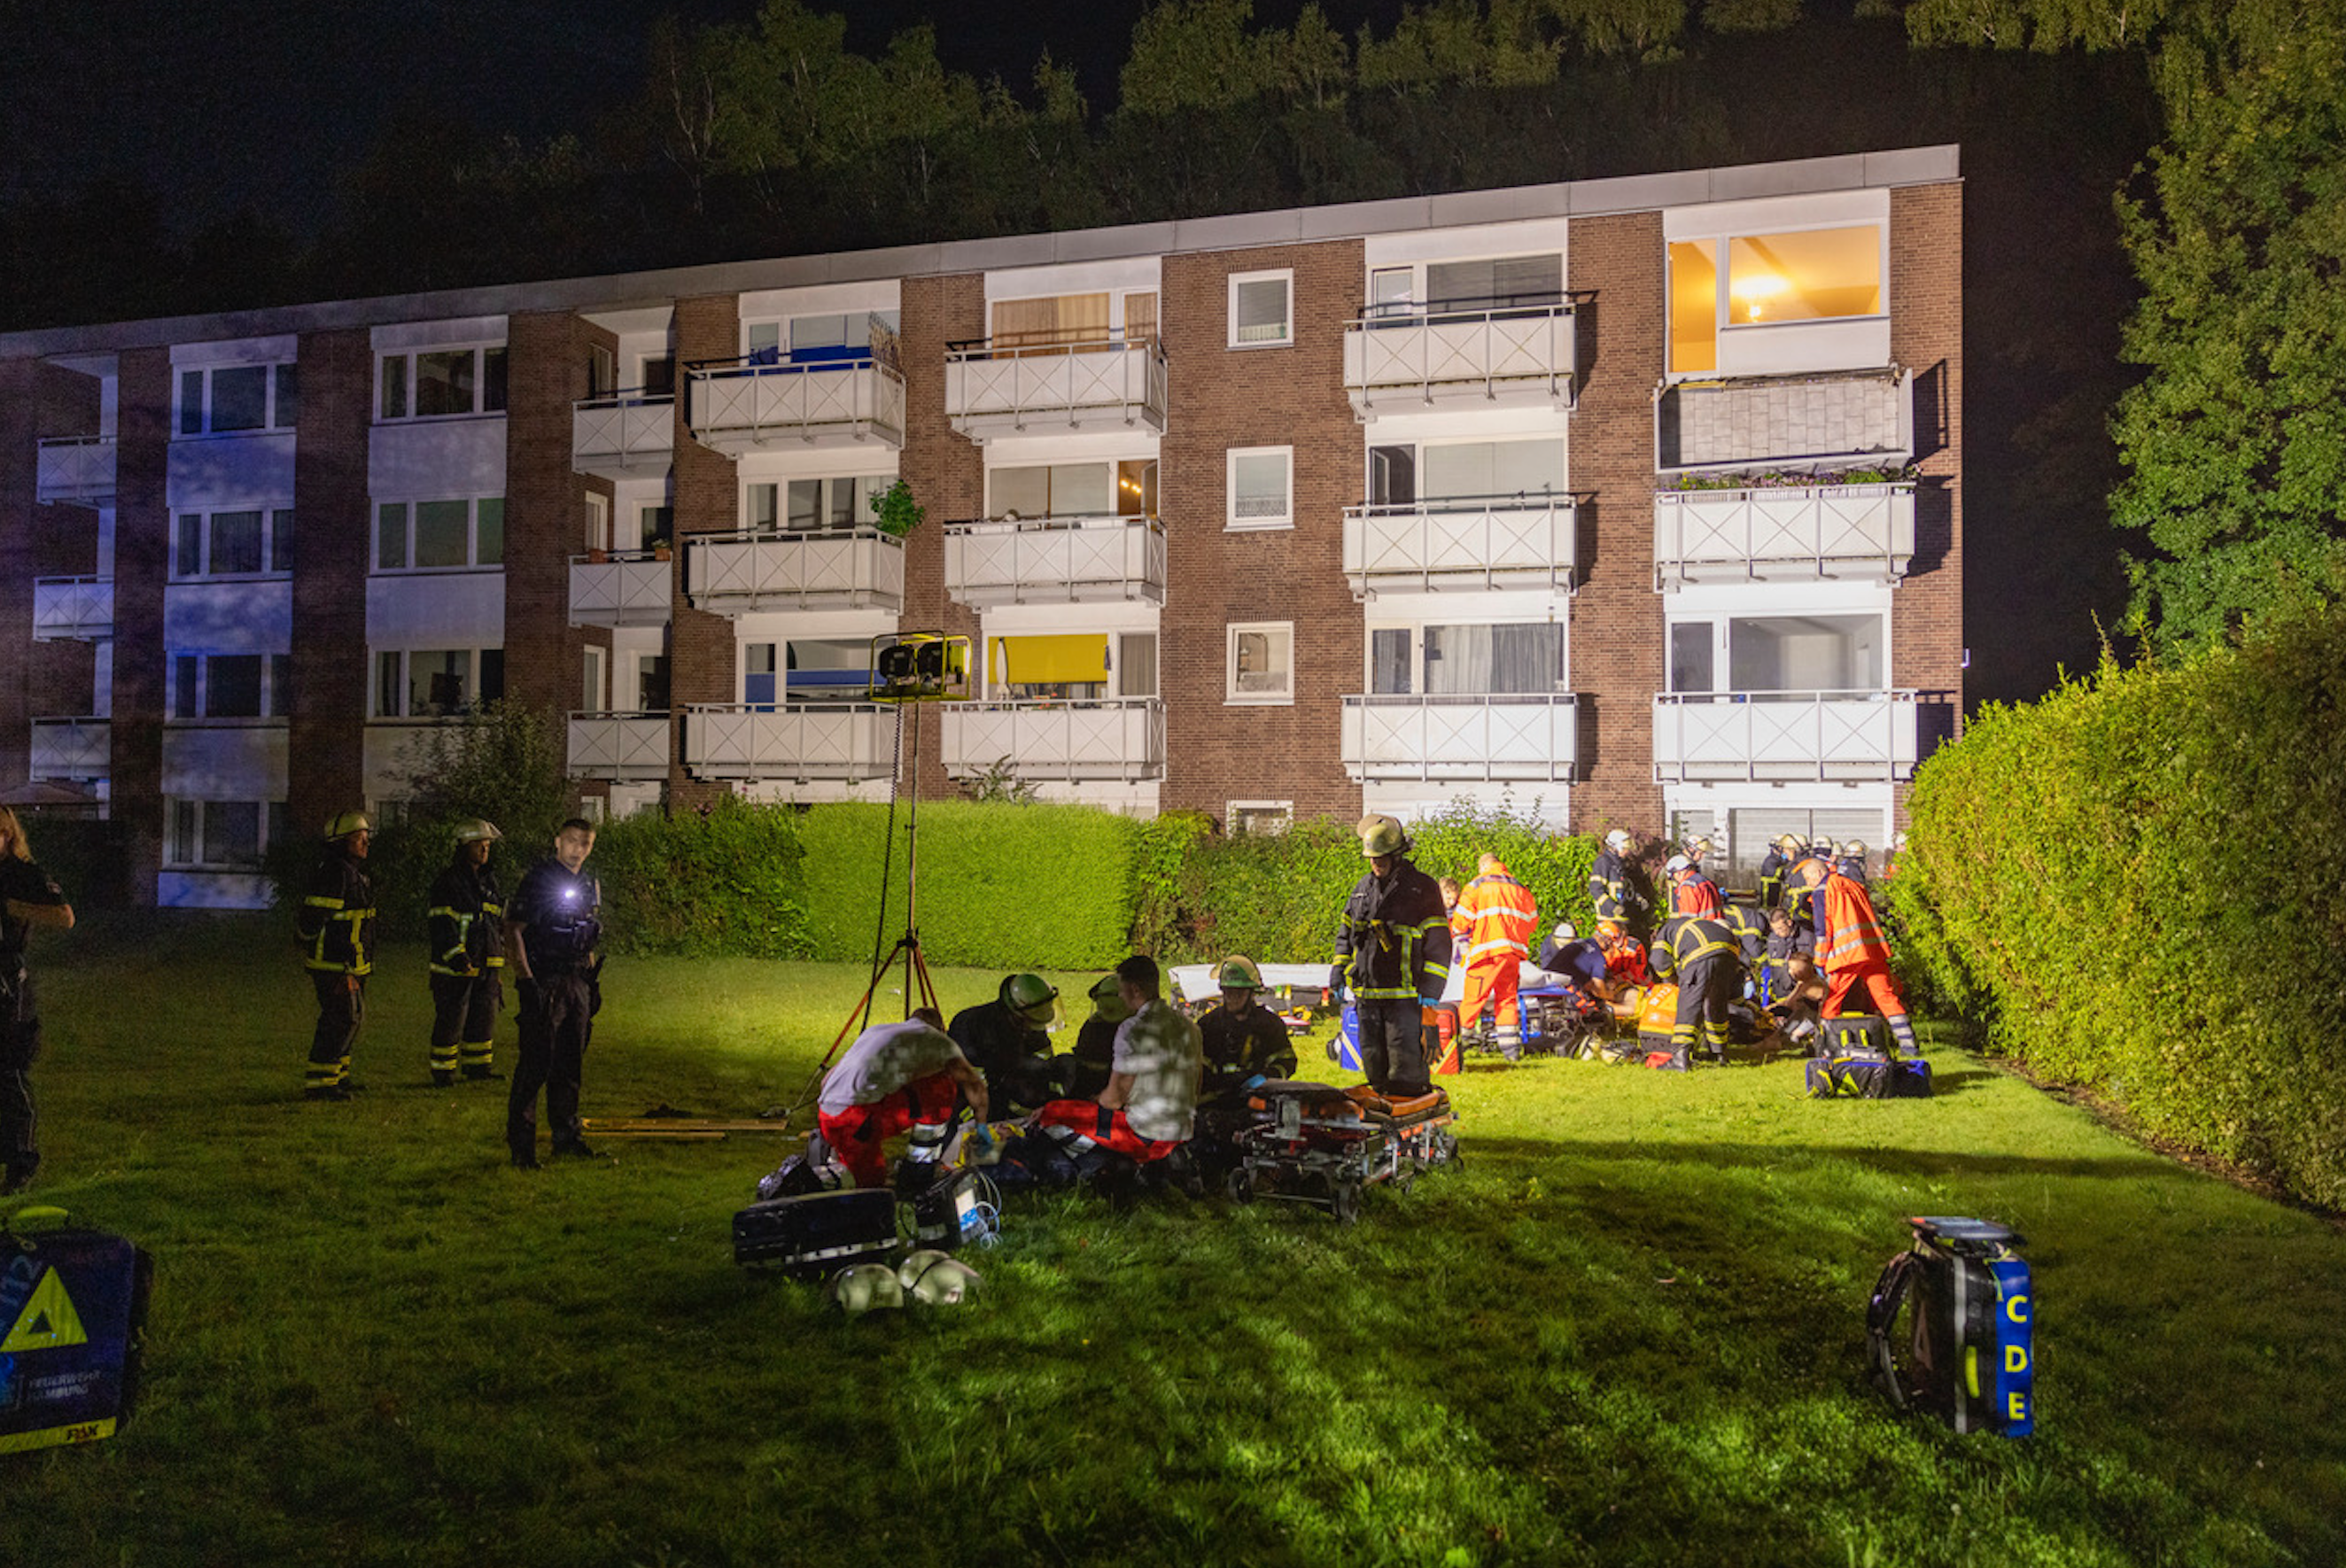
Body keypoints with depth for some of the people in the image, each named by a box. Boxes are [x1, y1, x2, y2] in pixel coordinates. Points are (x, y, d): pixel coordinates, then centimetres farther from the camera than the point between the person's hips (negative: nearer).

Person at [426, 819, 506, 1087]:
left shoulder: (489, 880, 16)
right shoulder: (447, 881, -9)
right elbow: (442, 924, -16)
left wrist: (500, 959, 23)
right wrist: (456, 956, -25)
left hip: (487, 964, 7)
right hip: (456, 965, -7)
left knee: (485, 1016, 9)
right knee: (450, 1020, -3)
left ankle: (478, 1067, 19)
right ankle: (442, 1073, 4)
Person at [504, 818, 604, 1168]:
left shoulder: (591, 886, 15)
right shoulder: (538, 880, -8)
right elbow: (513, 930, -12)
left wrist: (594, 982, 18)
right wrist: (524, 979, -18)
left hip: (578, 983, 7)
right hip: (543, 984, -7)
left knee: (571, 1064, 12)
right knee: (535, 1063, -8)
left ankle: (565, 1135, 22)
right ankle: (521, 1143, -3)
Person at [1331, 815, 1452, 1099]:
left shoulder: (1422, 888, -3)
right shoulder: (1362, 888, 15)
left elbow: (1439, 943, -5)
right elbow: (1346, 932, 27)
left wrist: (1430, 989, -11)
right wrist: (1339, 969, 16)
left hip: (1405, 994, -6)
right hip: (1367, 992, 6)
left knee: (1406, 1059, -9)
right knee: (1373, 1059, 9)